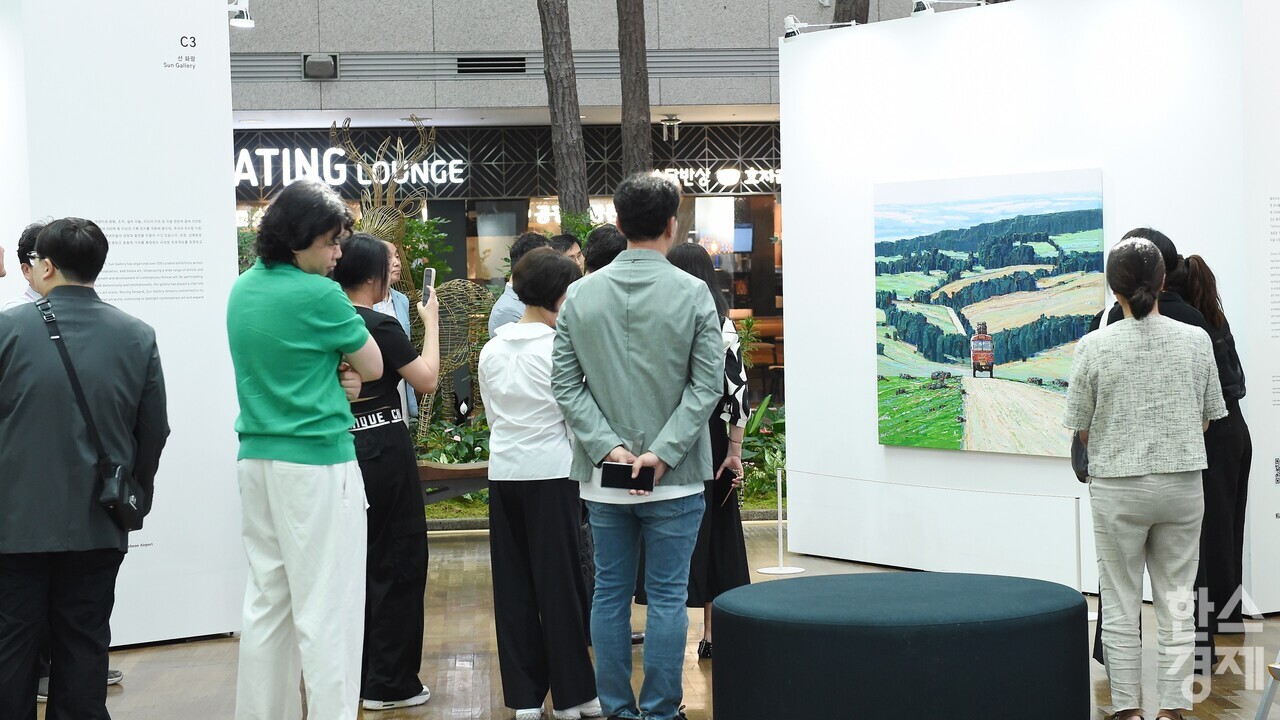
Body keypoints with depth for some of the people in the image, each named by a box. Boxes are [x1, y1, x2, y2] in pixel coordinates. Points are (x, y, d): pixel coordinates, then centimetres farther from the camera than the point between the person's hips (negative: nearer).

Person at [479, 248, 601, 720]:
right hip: (552, 473, -5)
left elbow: (491, 413, 12)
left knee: (514, 585, 8)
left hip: (503, 472, 5)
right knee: (561, 583, 2)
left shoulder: (492, 350, 6)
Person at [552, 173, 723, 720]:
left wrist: (608, 448, -7)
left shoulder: (581, 294, 0)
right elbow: (706, 386, -11)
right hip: (674, 477, -3)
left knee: (610, 593, 11)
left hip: (603, 474, 3)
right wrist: (663, 454, -12)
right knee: (667, 597, 5)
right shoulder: (692, 294, -7)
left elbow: (565, 382, -3)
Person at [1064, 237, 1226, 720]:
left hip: (1117, 488, -2)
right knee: (1177, 600, 10)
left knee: (1121, 606, 8)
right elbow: (1207, 419, 7)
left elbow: (1081, 428, -3)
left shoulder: (1095, 347, -11)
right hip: (1182, 485, 2)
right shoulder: (1196, 341, -4)